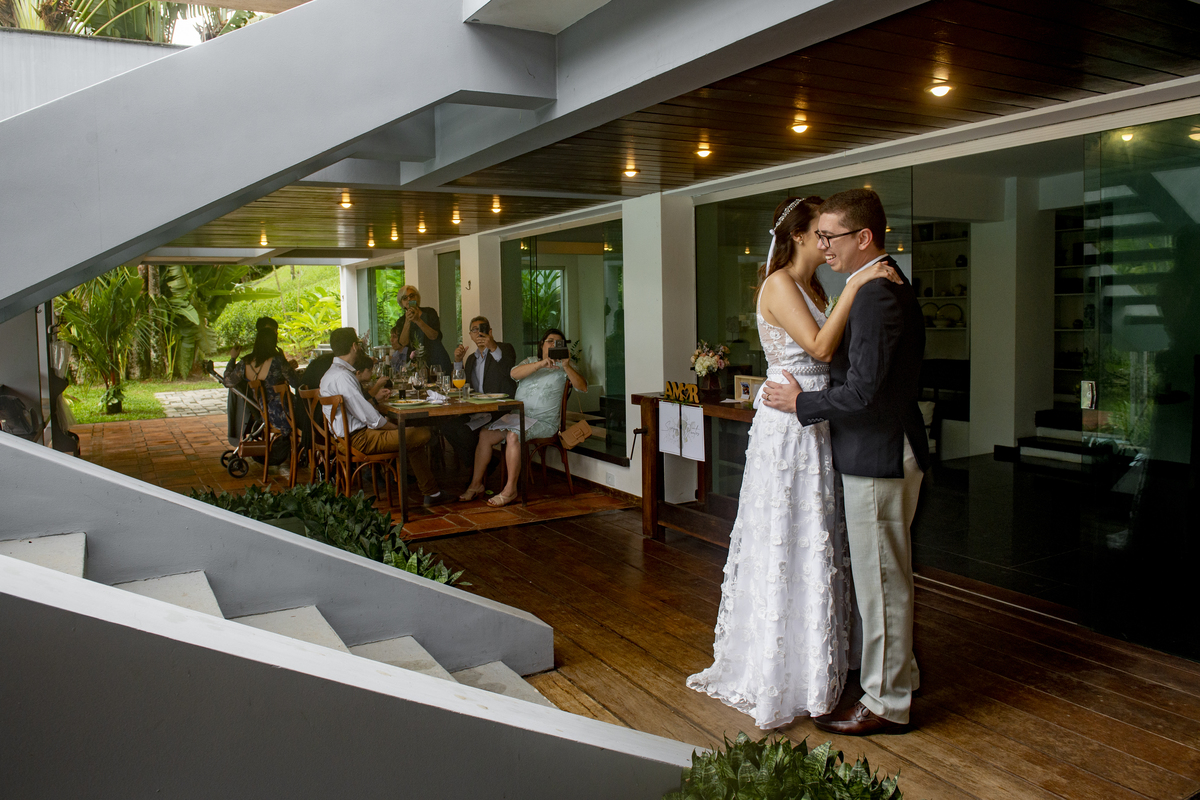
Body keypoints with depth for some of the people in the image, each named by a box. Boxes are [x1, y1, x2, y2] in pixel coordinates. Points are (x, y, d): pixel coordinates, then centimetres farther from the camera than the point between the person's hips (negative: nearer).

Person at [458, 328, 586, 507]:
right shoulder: (531, 361, 15)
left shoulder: (562, 367, 7)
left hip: (544, 422, -5)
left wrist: (567, 367, -22)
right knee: (485, 434, -13)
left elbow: (582, 387, -9)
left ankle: (510, 489, -23)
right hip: (517, 416, 5)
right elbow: (514, 373, -8)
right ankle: (476, 484, -2)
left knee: (513, 436, -31)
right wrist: (541, 364, -23)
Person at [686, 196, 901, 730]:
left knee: (814, 544, 15)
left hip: (816, 429, 9)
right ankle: (775, 677, 14)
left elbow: (830, 352, 11)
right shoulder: (779, 284, -12)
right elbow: (820, 347, -22)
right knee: (786, 545, -1)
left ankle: (814, 662, 29)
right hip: (788, 429, -9)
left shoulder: (814, 287, 16)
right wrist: (853, 286, -22)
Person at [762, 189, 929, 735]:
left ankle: (885, 703, 16)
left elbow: (862, 391, -25)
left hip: (878, 458, -10)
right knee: (887, 576, 21)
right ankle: (899, 673, 37)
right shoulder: (888, 286, 12)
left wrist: (800, 403, -12)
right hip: (885, 451, 10)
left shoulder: (877, 295, -21)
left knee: (880, 581, 1)